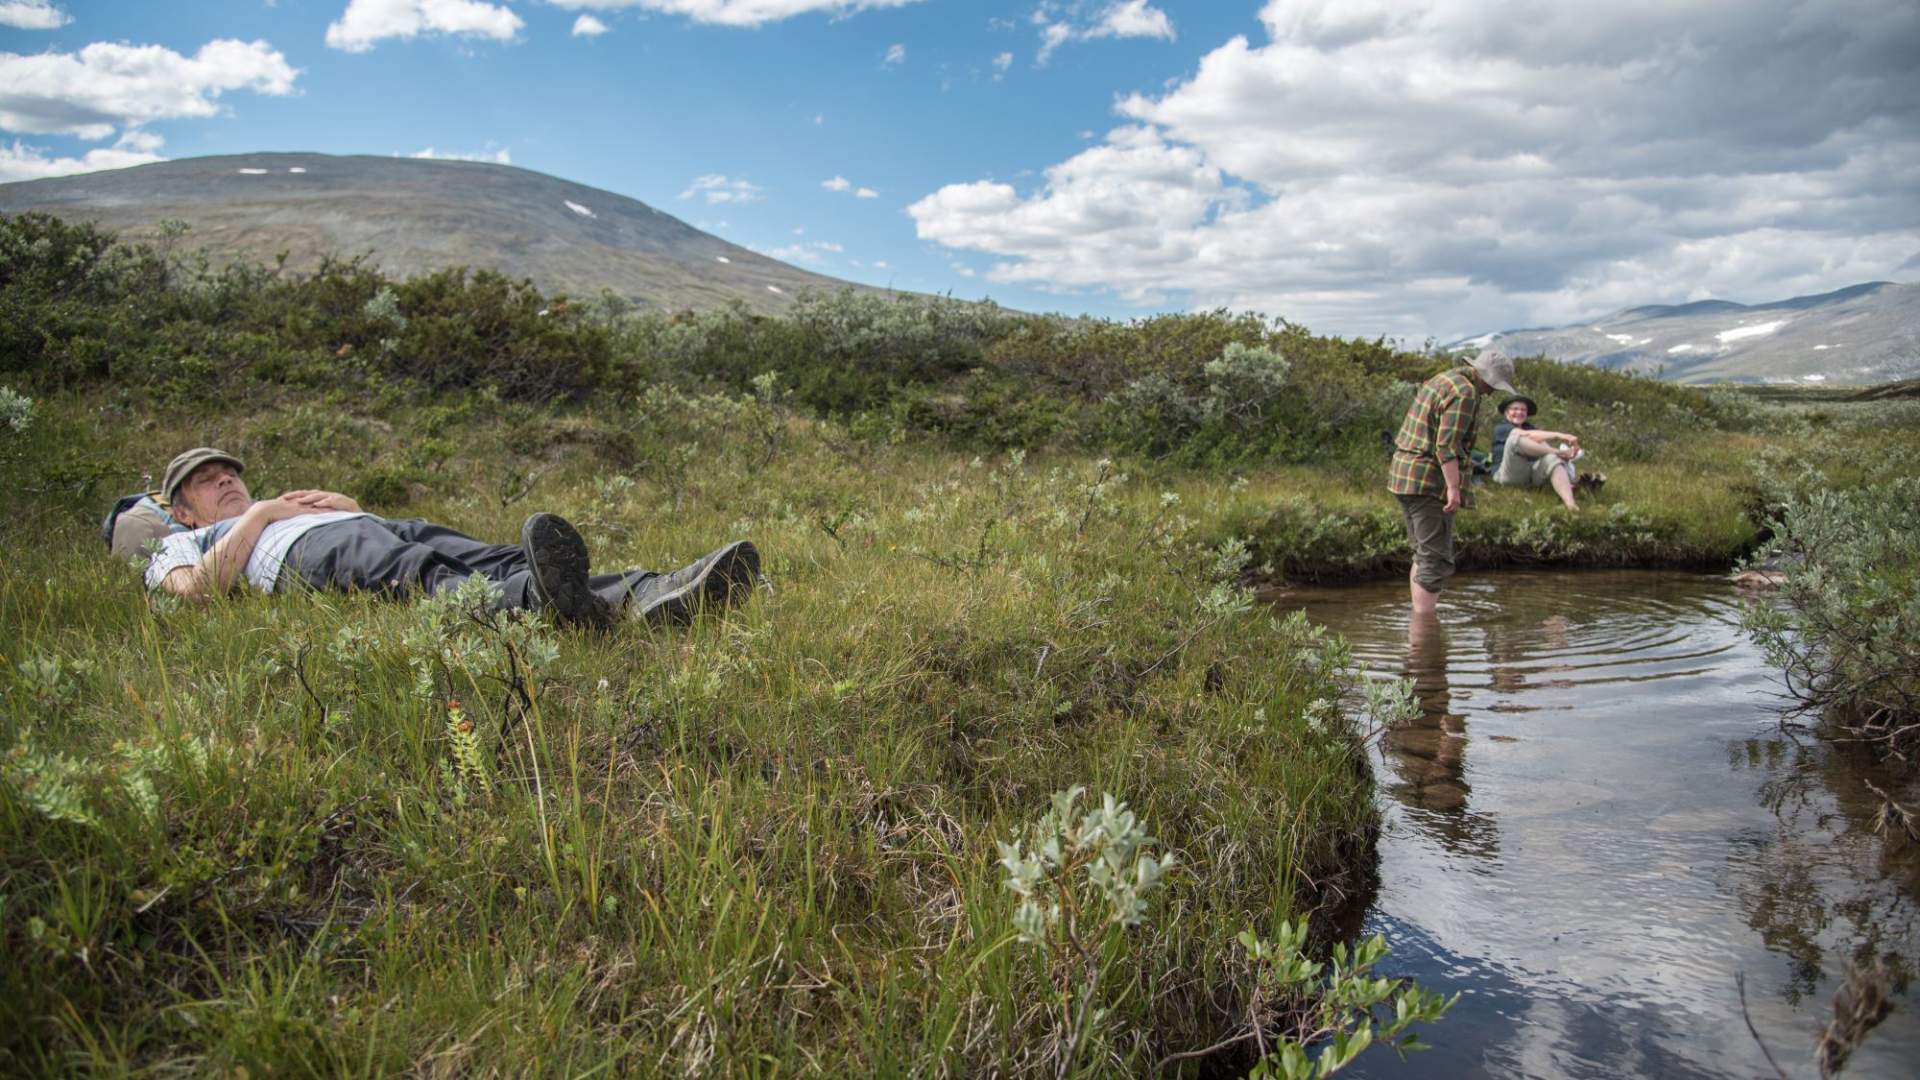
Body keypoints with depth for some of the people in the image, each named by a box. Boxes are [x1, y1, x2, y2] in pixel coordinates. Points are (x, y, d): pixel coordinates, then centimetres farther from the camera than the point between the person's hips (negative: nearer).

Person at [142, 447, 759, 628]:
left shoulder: (290, 503, 47)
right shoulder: (181, 545, 33)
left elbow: (377, 528, 32)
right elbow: (196, 589, 6)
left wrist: (344, 504, 16)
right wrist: (260, 515, 11)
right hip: (310, 554, -5)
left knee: (493, 561, -27)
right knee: (423, 576, -39)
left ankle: (644, 594, -54)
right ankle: (551, 601, -72)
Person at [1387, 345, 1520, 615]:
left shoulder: (1441, 379, 19)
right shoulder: (1464, 393, -13)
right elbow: (1447, 444, -21)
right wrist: (1454, 487, -22)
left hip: (1402, 475, 10)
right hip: (1430, 482, -10)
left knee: (1424, 555, 18)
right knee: (1436, 561, -8)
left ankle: (1419, 616, 22)